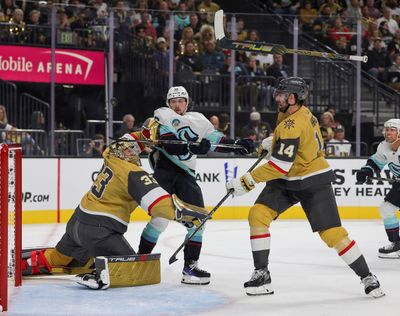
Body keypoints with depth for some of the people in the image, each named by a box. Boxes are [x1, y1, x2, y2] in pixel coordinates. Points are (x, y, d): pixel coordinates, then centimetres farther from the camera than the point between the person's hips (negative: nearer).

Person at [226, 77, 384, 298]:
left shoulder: (291, 126, -28)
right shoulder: (301, 112, 0)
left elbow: (280, 166, -32)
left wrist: (247, 181, -30)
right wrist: (272, 142, 11)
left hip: (313, 182, -9)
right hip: (285, 182, 9)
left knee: (332, 233, -9)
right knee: (257, 215, -9)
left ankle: (367, 277, 8)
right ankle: (261, 275, -6)